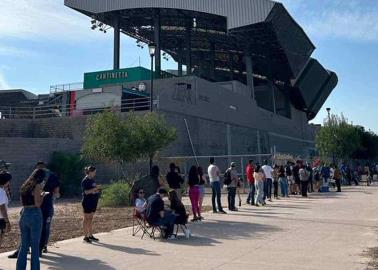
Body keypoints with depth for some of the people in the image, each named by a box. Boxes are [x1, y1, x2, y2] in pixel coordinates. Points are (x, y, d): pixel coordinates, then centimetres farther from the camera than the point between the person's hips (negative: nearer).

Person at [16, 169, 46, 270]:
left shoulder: (25, 185, 11)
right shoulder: (37, 186, -11)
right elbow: (38, 204, -16)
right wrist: (42, 195, 2)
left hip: (24, 214, 7)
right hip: (34, 215, -7)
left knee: (24, 245, 15)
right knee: (35, 245, 4)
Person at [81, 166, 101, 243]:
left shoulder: (92, 180, 12)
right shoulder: (85, 181, -12)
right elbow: (86, 192, -20)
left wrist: (97, 190, 3)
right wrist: (95, 188, -24)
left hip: (93, 202, 8)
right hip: (87, 202, -8)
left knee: (91, 218, 13)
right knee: (86, 219, -1)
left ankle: (91, 235, 19)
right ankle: (86, 236, 5)